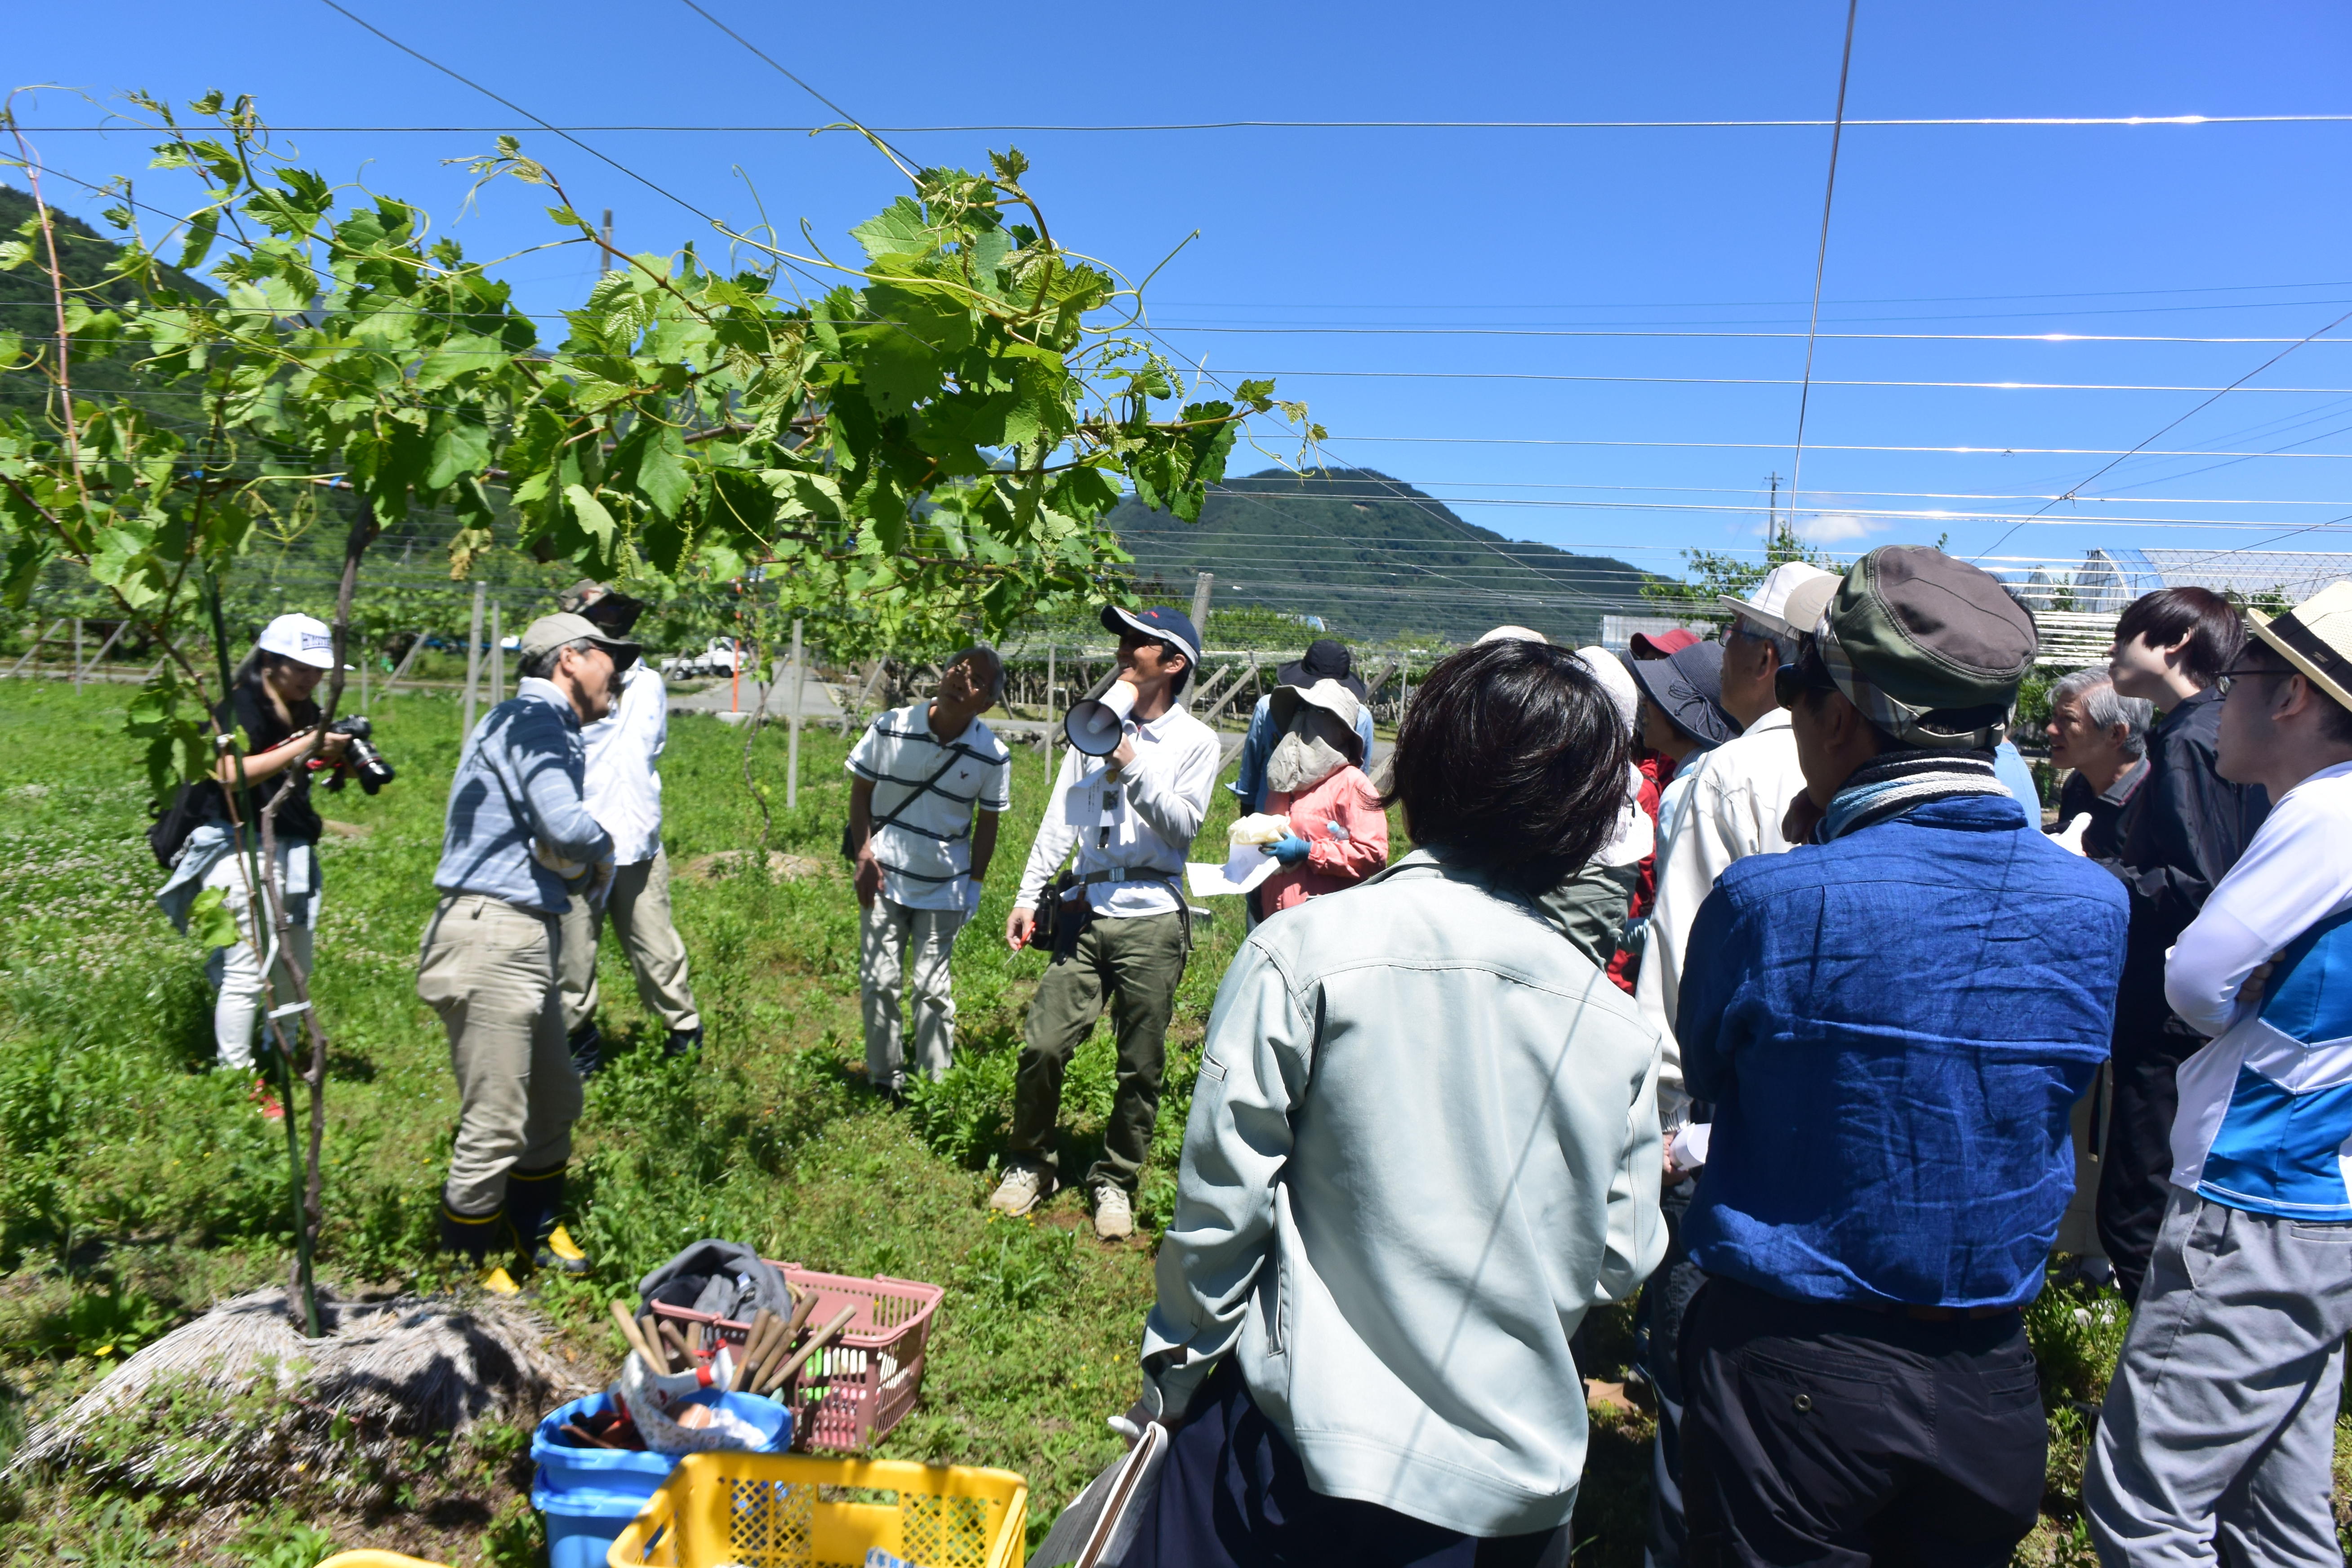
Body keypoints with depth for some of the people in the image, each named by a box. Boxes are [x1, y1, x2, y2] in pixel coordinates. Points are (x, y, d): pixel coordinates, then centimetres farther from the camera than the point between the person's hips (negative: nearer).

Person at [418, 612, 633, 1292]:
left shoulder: (548, 728, 20)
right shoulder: (532, 718, -12)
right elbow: (566, 827, -25)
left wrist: (586, 865, -6)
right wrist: (604, 847, -3)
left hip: (528, 941, 11)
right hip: (491, 938, -11)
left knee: (556, 1099, 21)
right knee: (494, 1126, -2)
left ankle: (537, 1233, 38)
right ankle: (468, 1270, 15)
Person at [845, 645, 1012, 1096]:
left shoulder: (993, 756, -10)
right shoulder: (890, 728, -9)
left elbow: (987, 822, 2)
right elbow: (861, 792, 1)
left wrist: (976, 883, 1)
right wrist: (865, 857, -6)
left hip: (944, 889, -1)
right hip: (884, 879, 1)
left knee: (933, 989, 7)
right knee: (879, 983, 7)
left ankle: (936, 1084, 19)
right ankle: (884, 1078, 23)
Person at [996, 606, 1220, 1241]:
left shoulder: (1195, 740, 3)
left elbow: (1184, 824, -8)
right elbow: (1060, 819, 11)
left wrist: (1132, 767, -16)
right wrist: (1028, 897, 5)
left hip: (1152, 920, -2)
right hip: (1086, 912, 3)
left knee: (1140, 1068, 5)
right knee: (1042, 1046, -1)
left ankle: (1115, 1182, 22)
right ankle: (1031, 1165, 20)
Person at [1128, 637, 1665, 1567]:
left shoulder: (1303, 954, -17)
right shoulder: (1614, 1022, -6)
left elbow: (1222, 1199, -12)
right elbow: (1620, 1259, 3)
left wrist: (1173, 1372, 2)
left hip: (1311, 1443, -3)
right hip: (1522, 1476, 4)